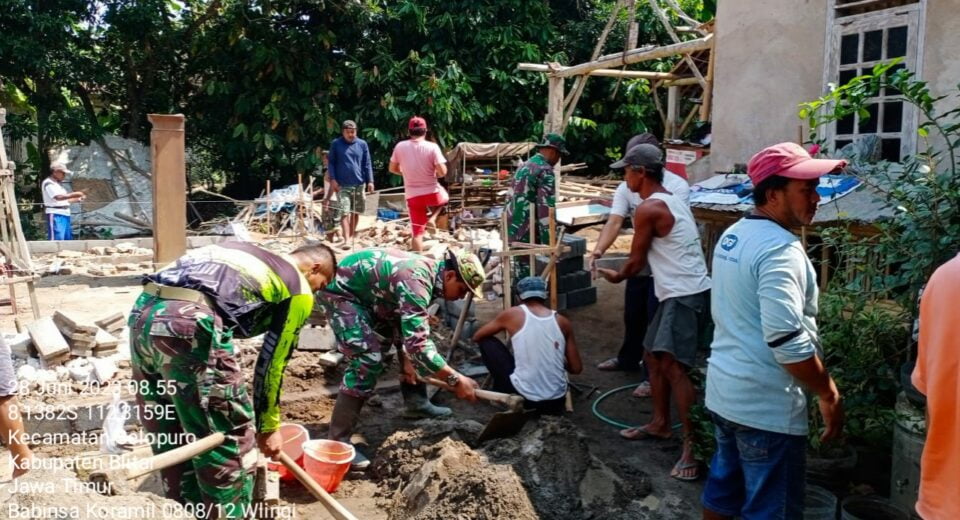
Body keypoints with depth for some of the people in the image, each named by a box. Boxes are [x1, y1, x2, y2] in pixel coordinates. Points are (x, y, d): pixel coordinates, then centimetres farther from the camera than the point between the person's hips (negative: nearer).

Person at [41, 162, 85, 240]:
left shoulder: (58, 184, 21)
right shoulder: (48, 183, -8)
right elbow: (58, 197, -22)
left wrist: (78, 199, 14)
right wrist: (74, 194, -20)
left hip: (64, 214, 10)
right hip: (55, 215, -10)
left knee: (68, 238, 11)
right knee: (56, 238, -16)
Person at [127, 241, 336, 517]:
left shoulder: (255, 257, 33)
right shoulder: (299, 290, 12)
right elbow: (272, 361, 12)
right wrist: (268, 426, 24)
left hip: (143, 310, 9)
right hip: (190, 322, -9)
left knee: (171, 440, 22)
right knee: (231, 442, 8)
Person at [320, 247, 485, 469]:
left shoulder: (429, 273, -3)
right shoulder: (416, 281, -33)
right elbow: (418, 343, -37)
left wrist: (408, 359, 7)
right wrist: (455, 380, -34)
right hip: (342, 291, -10)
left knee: (409, 335, 13)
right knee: (368, 361, -20)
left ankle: (415, 403, 26)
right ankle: (338, 440, -13)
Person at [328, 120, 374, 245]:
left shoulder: (362, 144, 5)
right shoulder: (335, 144, 0)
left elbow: (367, 164, 7)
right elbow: (331, 162, 3)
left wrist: (370, 181, 1)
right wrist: (332, 179, -7)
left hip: (359, 184, 3)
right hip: (342, 185, -3)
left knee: (356, 212, 11)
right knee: (345, 212, -10)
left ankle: (352, 236, 27)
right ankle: (346, 240, -11)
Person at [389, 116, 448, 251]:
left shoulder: (400, 146, -2)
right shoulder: (432, 147, -11)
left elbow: (392, 169, 9)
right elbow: (442, 172, -16)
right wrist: (434, 174, 6)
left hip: (412, 195, 2)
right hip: (432, 193, -2)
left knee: (417, 232, 7)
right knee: (444, 197, 34)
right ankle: (431, 218, 13)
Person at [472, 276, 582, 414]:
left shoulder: (513, 314, -3)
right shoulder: (563, 321, 4)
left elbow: (477, 337, 12)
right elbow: (576, 368, 7)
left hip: (525, 397, -4)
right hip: (556, 402, 5)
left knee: (487, 342, 14)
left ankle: (502, 395, 18)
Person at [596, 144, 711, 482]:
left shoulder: (648, 209, -14)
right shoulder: (671, 201, 16)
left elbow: (636, 261, -5)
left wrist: (617, 277, 14)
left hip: (684, 296, -11)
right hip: (681, 293, 11)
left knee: (673, 367, -13)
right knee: (653, 355, 18)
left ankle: (693, 445, -8)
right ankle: (660, 423, 30)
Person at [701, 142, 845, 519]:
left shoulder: (733, 236, 9)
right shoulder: (779, 248, -21)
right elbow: (786, 340, -27)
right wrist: (828, 393, -15)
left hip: (724, 391, 9)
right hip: (766, 405, -9)